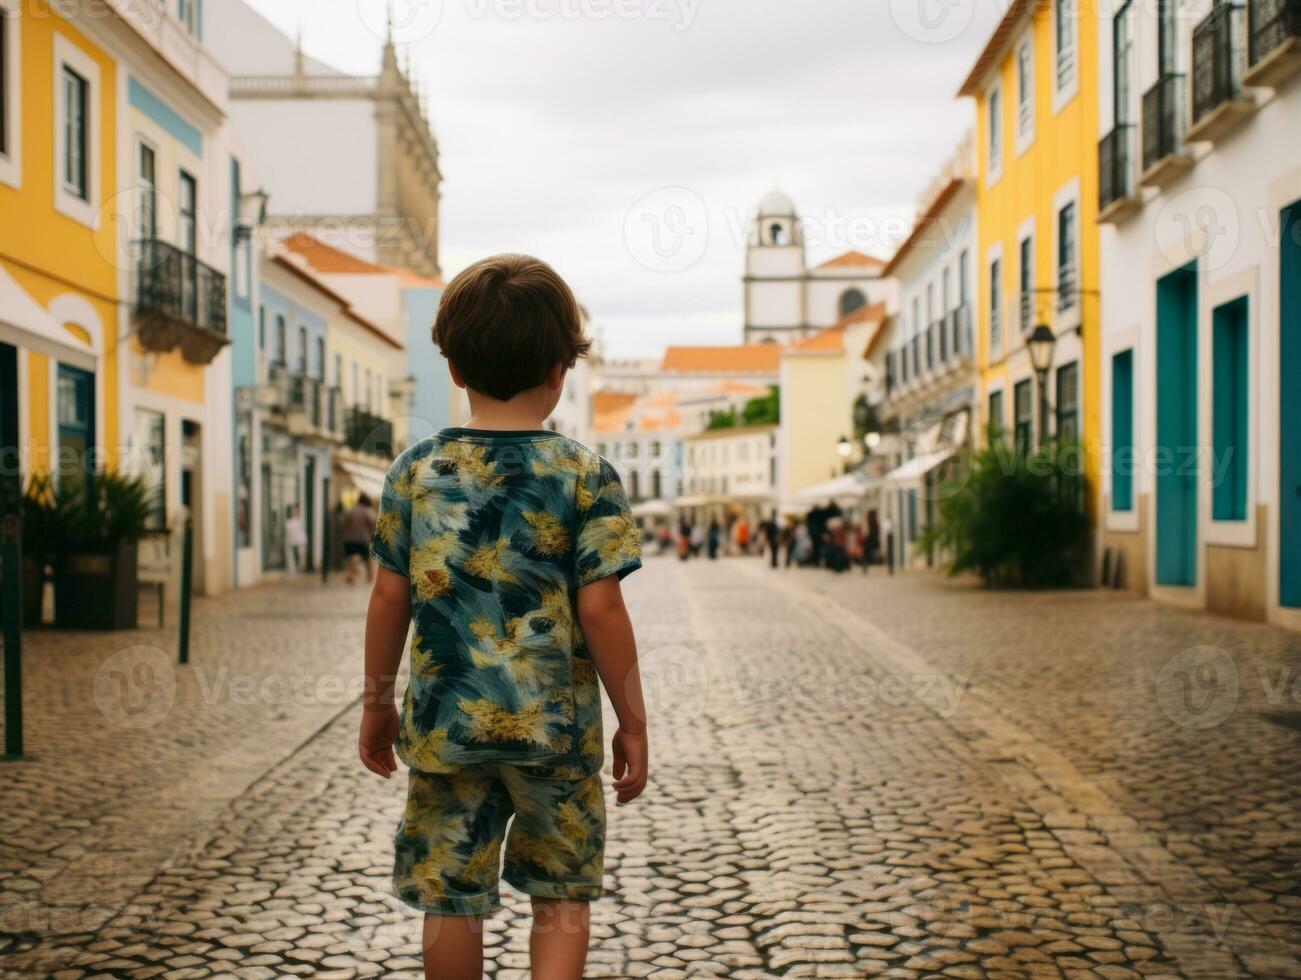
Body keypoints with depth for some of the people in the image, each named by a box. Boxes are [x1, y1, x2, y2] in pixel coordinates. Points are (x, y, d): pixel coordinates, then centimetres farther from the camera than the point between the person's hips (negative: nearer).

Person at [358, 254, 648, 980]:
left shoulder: (417, 470, 1)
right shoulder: (585, 475, -7)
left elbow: (391, 598, 3)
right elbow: (601, 609, -9)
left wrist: (377, 703, 15)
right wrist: (634, 722, 0)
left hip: (444, 724, 2)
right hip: (555, 726, -2)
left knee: (451, 901, 12)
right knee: (562, 896, 14)